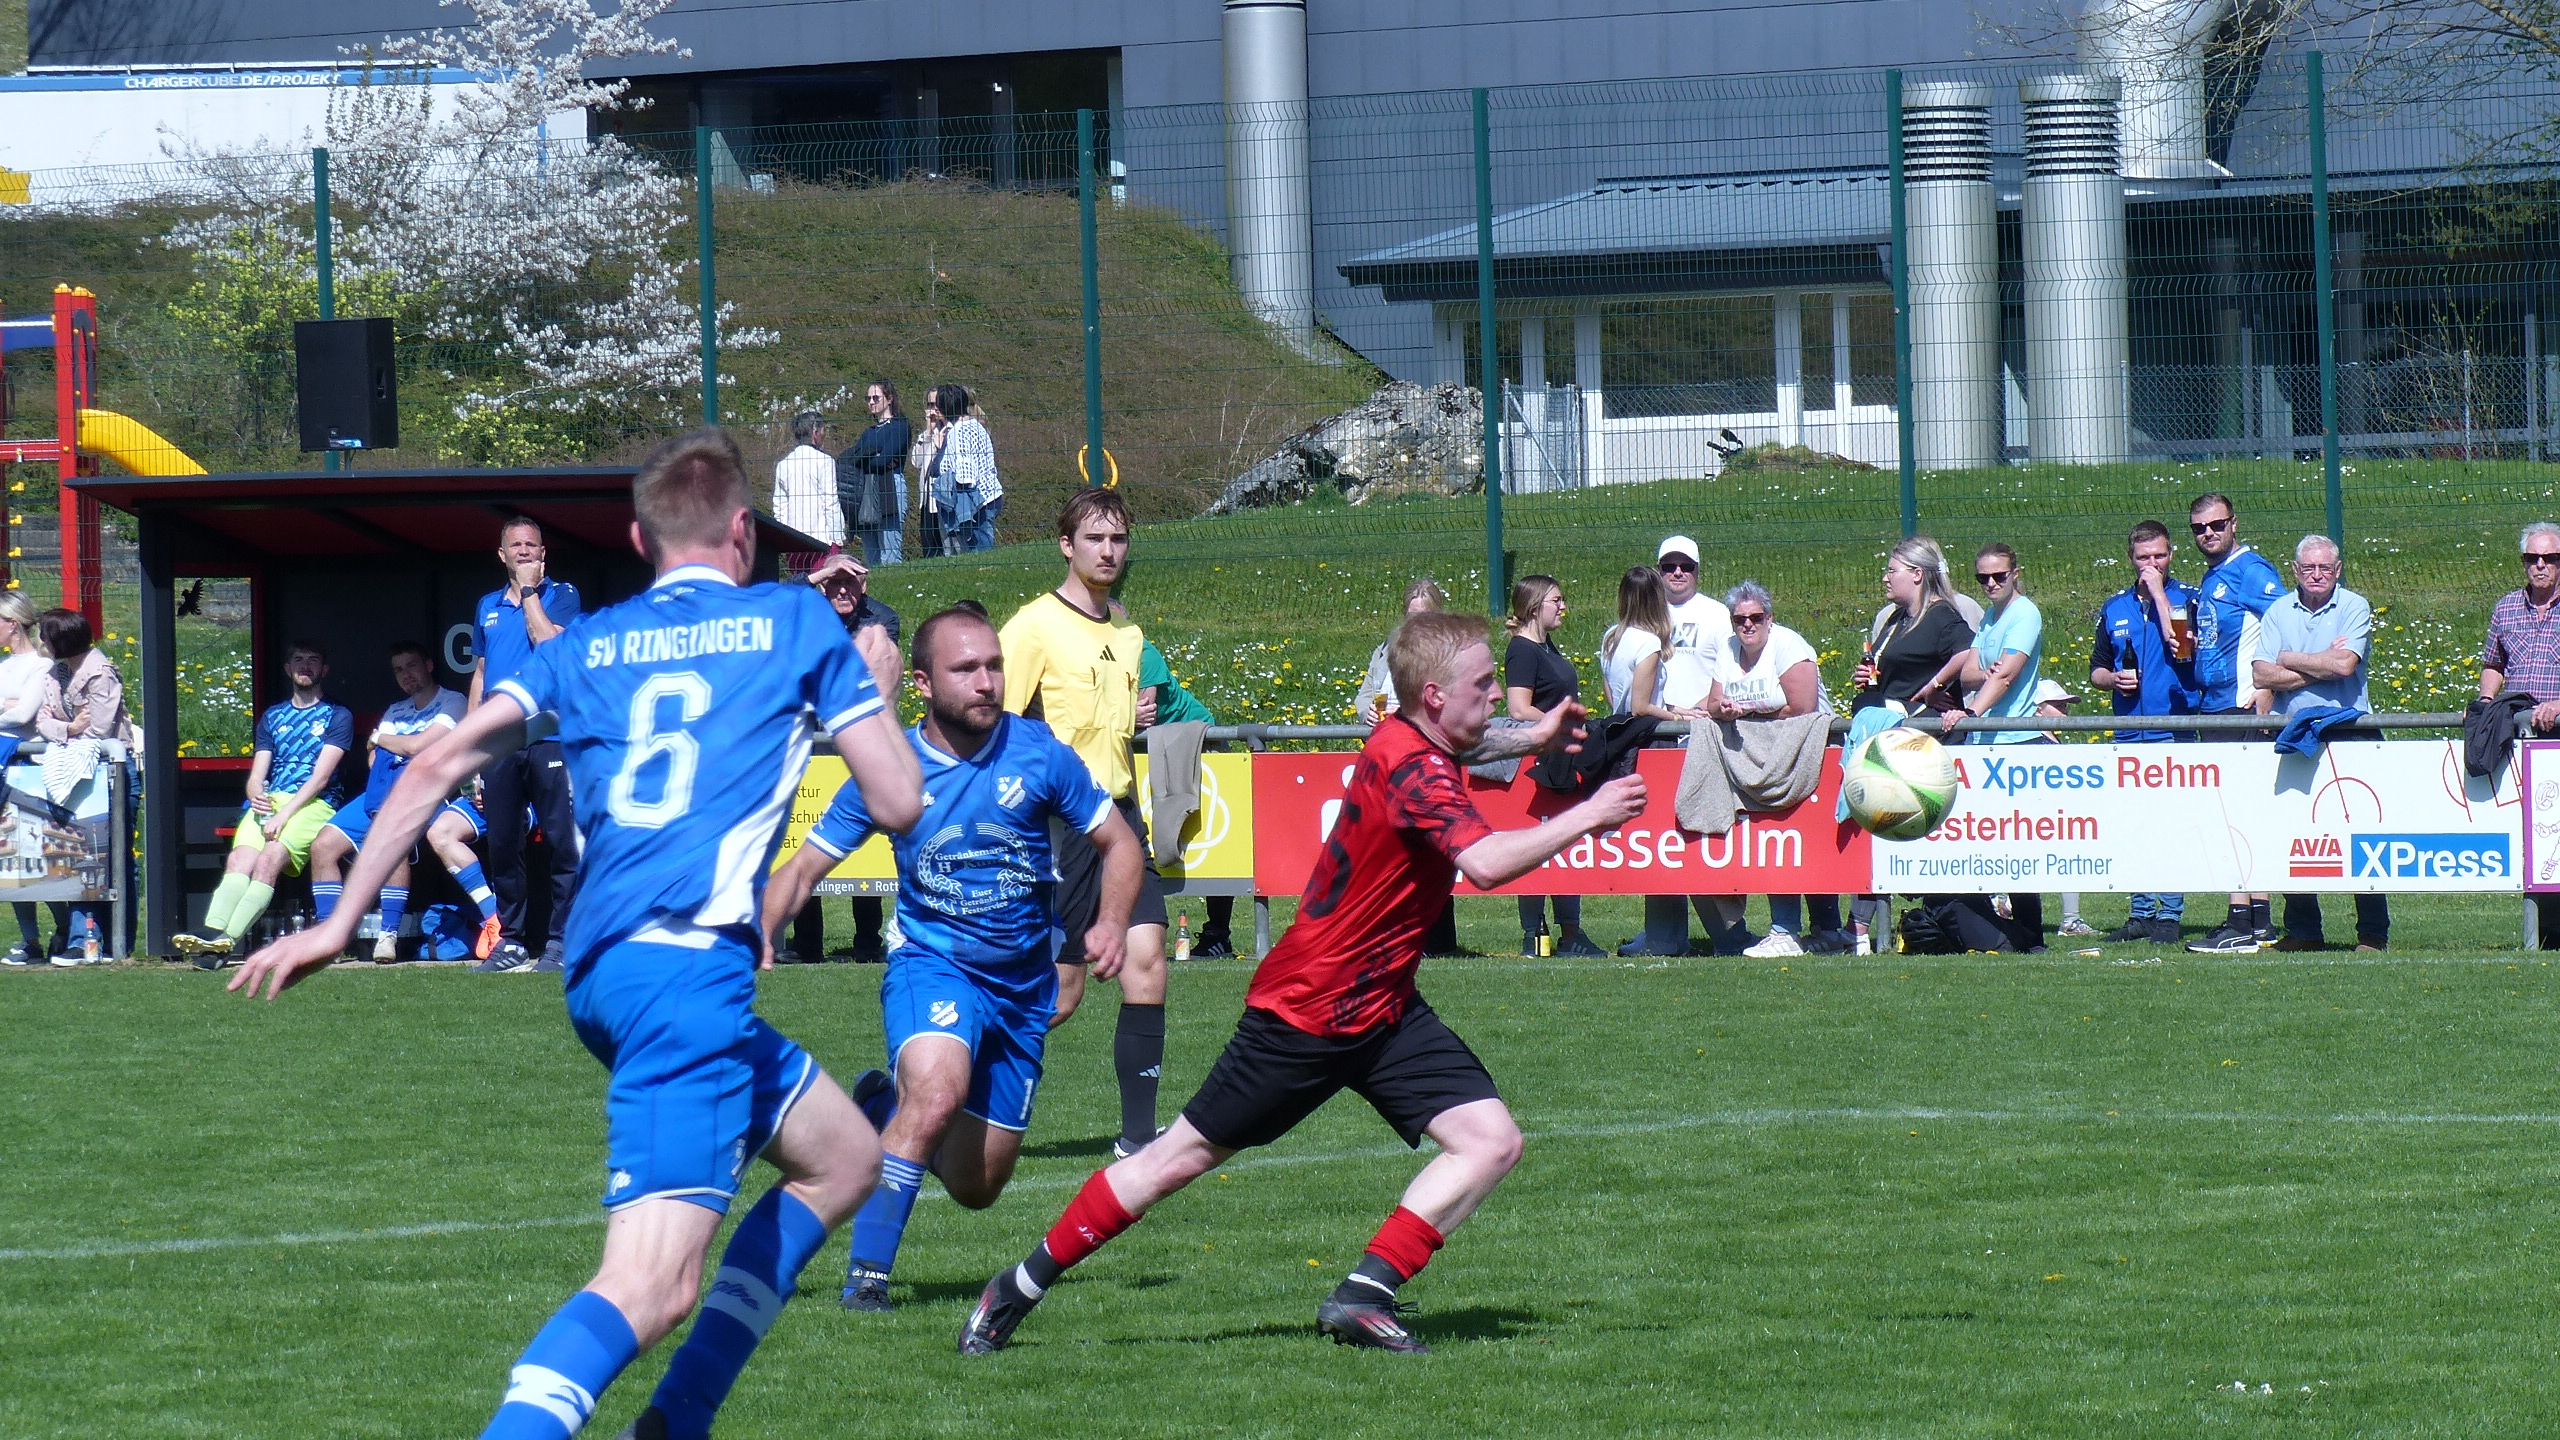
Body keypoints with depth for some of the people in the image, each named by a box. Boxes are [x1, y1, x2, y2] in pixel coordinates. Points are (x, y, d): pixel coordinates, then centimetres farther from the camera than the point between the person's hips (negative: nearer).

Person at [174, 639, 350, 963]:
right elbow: (257, 774, 17)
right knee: (240, 858, -26)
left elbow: (321, 777, -3)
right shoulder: (273, 716, 25)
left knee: (269, 859, -30)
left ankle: (226, 940, -44)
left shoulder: (337, 716, 9)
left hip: (312, 804, -4)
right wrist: (257, 797, -8)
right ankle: (211, 935, -45)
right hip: (268, 803, 4)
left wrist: (284, 815, -14)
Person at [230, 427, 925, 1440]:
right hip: (689, 964, -7)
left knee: (844, 1156, 25)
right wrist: (875, 691, 28)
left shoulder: (585, 645, 20)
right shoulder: (795, 623, 9)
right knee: (652, 1286, -18)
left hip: (598, 967, 7)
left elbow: (440, 763, 8)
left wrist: (339, 923, 10)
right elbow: (897, 804, 8)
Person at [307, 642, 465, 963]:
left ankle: (389, 936, -34)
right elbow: (373, 762, 19)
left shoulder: (451, 703, 6)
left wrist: (380, 739, 10)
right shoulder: (395, 712, 30)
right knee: (323, 844, -11)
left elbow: (418, 745, -7)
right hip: (378, 792, 7)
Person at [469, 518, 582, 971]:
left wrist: (530, 592, -6)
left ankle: (561, 939, -3)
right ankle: (511, 940, 12)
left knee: (563, 841, -6)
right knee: (502, 845, 5)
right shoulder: (488, 606, 18)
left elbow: (551, 644, -14)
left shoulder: (561, 596, 5)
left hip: (549, 735, -4)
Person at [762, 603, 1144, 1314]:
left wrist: (1111, 922, -14)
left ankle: (886, 1104, 41)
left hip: (1024, 984, 3)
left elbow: (1117, 845, 5)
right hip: (932, 966, -3)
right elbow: (806, 866, -2)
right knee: (938, 1092, -35)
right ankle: (866, 1274, -24)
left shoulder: (1037, 753, -8)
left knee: (976, 1187, 9)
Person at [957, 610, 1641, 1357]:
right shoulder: (1411, 767, -25)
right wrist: (1586, 816, -31)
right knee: (1183, 1156, 1)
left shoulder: (1414, 744, 4)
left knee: (1492, 1141, -5)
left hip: (1382, 1010, 9)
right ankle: (1018, 1290, 14)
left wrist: (1531, 739, 18)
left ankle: (1365, 1295, -6)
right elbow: (1486, 863, -41)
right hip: (1305, 1009, -9)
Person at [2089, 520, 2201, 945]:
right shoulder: (2115, 608, 15)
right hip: (2129, 731, 5)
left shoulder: (2186, 598, 3)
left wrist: (2159, 591, -10)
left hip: (2175, 730, -5)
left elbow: (2181, 646, -16)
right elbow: (2096, 670, 21)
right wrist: (2114, 679, -2)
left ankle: (2170, 915, -3)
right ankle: (2141, 913, 13)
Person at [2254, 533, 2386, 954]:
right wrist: (2321, 666, -7)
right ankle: (2302, 931, 12)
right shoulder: (2278, 613, 10)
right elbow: (2262, 675, -1)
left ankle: (2373, 932, -2)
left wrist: (2289, 660, -2)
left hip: (2347, 733, -3)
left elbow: (2345, 664, -13)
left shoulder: (2353, 608, 2)